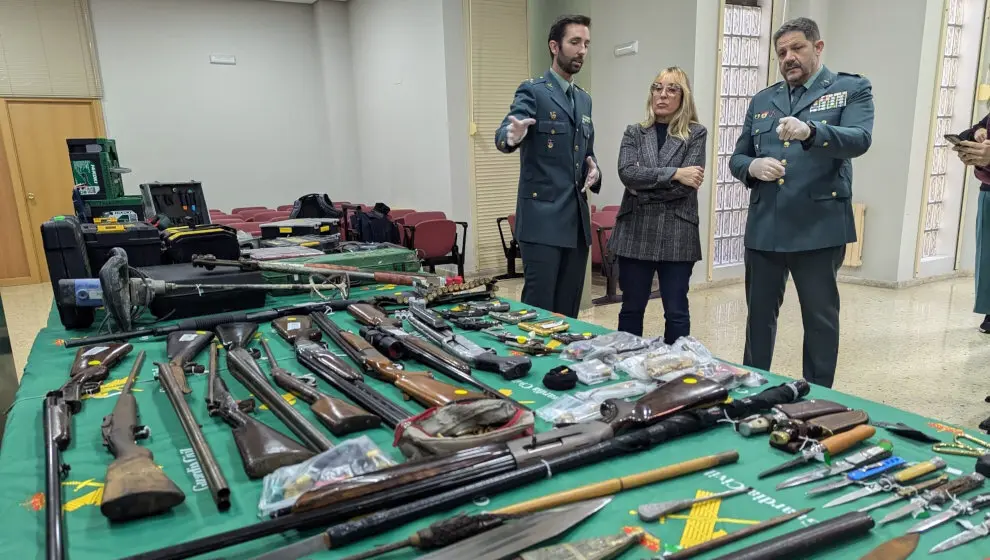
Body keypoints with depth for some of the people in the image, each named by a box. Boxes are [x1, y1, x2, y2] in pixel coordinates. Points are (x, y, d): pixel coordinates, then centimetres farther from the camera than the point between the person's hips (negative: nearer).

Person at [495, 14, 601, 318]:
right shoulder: (532, 91, -5)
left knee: (569, 309, 12)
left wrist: (594, 170, 2)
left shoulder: (584, 99, 18)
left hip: (577, 220, 7)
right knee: (538, 307, -4)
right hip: (542, 218, -7)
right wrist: (512, 136, -44)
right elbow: (502, 135, -20)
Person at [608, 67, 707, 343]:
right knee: (631, 308, 10)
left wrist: (644, 187, -8)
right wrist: (674, 173, -14)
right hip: (636, 232, 2)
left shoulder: (696, 134, 4)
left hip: (677, 234, -2)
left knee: (676, 312, 5)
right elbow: (627, 173, -8)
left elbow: (688, 184, -9)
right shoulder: (634, 132, 10)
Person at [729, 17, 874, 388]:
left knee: (821, 318, 6)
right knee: (759, 314, 13)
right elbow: (736, 158, 15)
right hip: (764, 228, 4)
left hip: (819, 227, -4)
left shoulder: (852, 89, 3)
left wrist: (811, 131, -32)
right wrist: (752, 166, -9)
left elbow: (859, 140, -14)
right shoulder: (762, 101, 15)